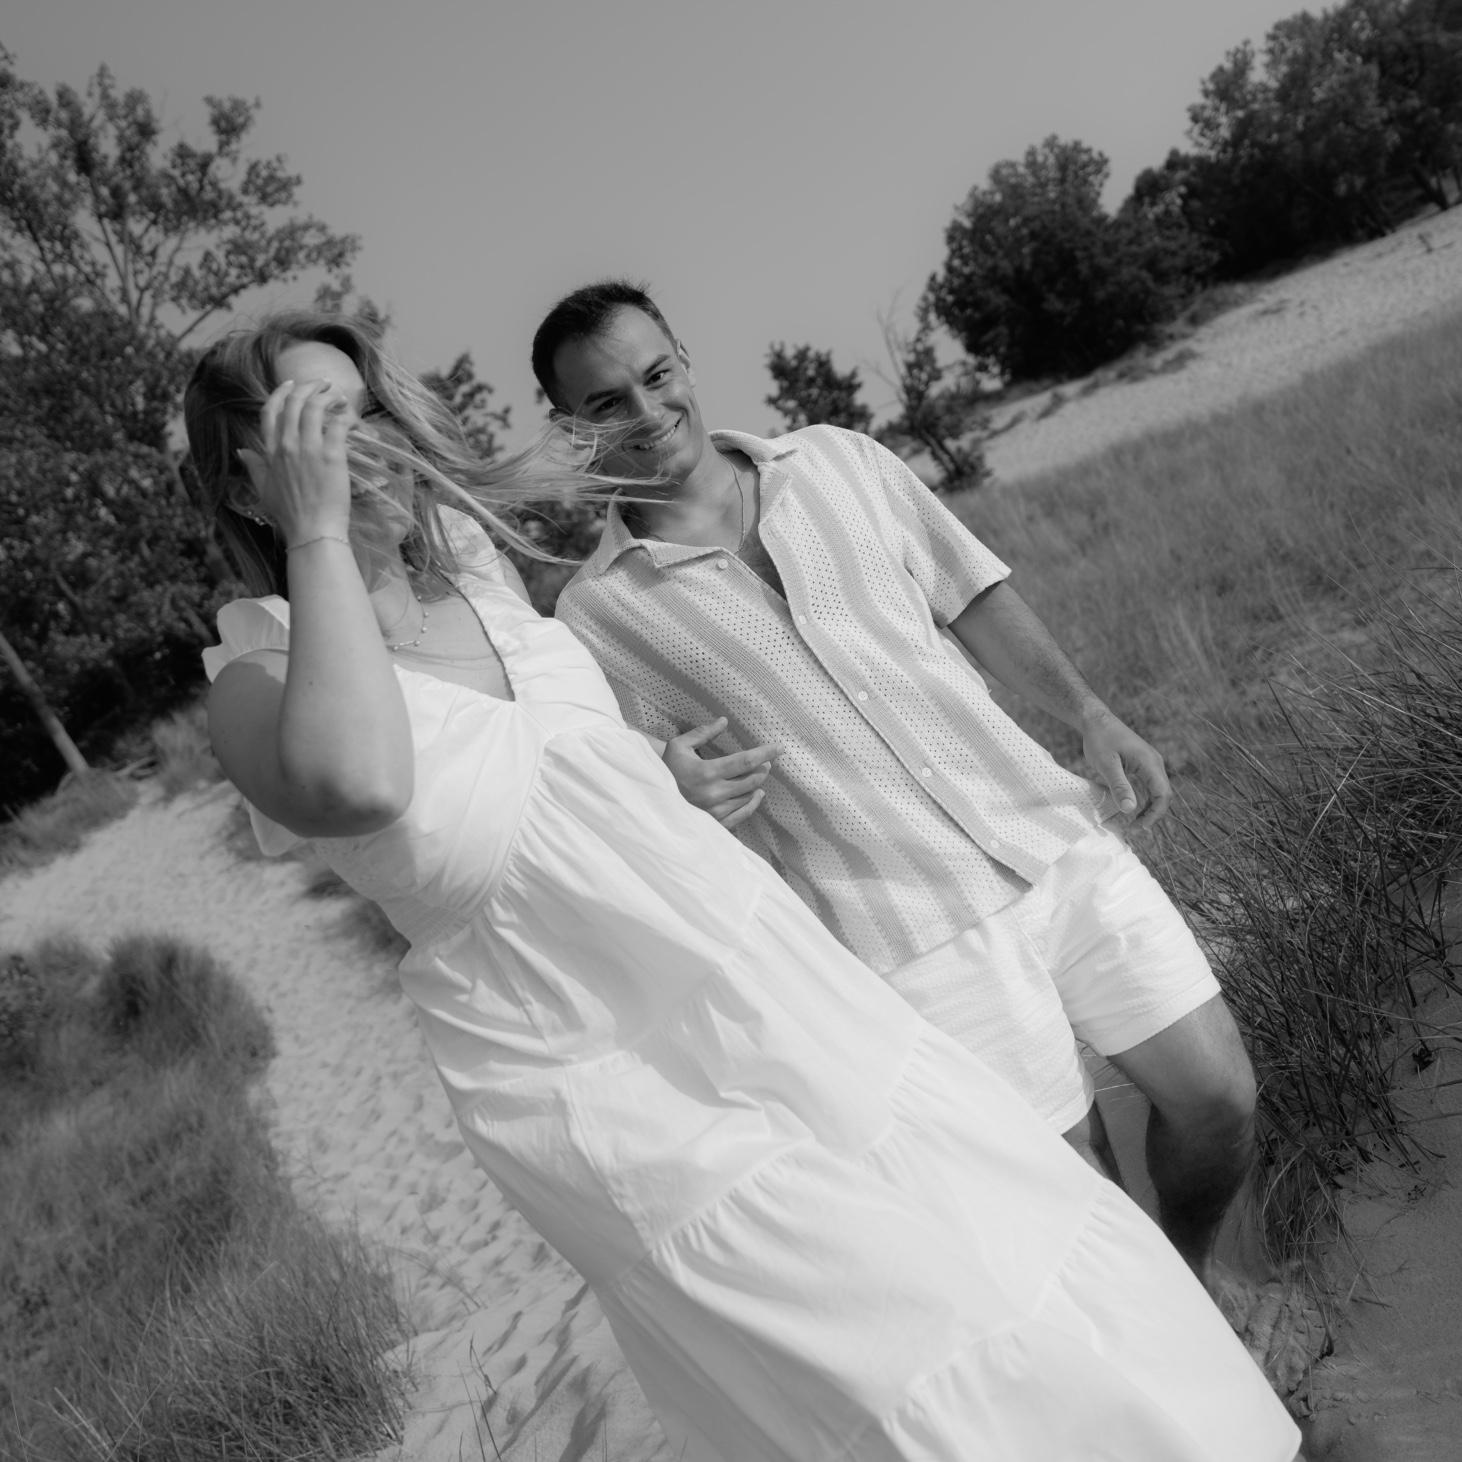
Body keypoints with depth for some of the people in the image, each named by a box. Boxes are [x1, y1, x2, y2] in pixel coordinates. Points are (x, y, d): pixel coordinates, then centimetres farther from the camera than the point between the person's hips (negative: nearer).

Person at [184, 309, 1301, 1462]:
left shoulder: (468, 551, 1)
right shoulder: (261, 681, -15)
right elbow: (357, 786, -39)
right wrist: (318, 529, -30)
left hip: (771, 983, 6)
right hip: (623, 1096, -6)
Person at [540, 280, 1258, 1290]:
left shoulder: (838, 460, 7)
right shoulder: (595, 619, -4)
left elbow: (973, 595, 13)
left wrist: (1091, 713, 3)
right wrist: (678, 794, -20)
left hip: (1060, 837, 4)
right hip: (915, 938, -4)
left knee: (1219, 1095, 7)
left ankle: (1193, 1265, 39)